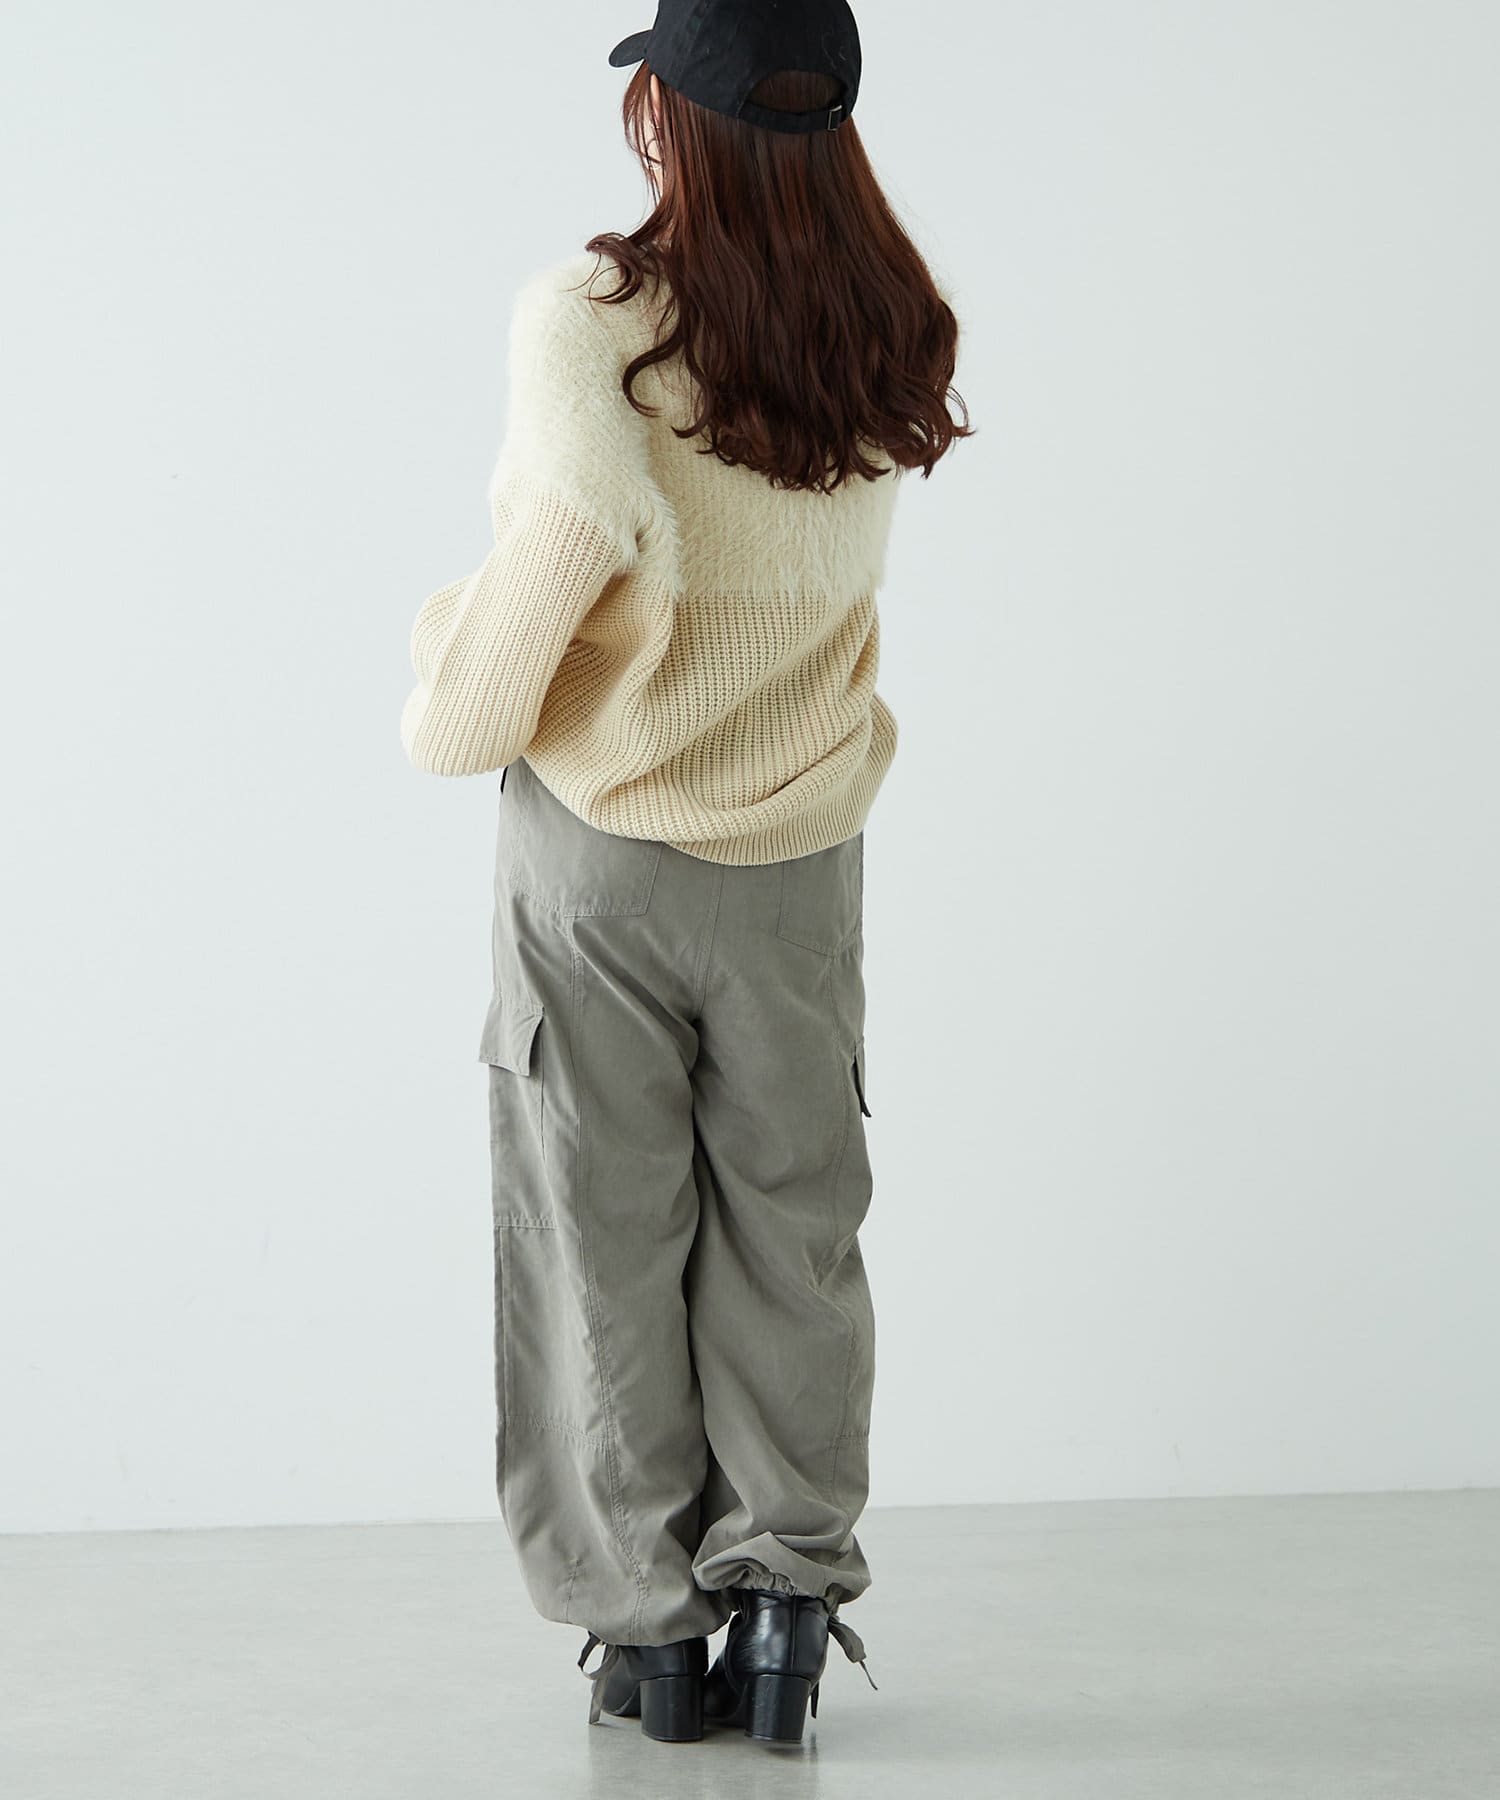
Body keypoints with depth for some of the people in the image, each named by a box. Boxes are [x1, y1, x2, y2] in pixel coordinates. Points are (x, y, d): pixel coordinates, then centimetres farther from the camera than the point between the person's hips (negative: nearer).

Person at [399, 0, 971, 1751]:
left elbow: (589, 518, -27)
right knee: (790, 1229, 14)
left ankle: (649, 1624, 16)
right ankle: (788, 1592, 16)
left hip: (598, 847, -3)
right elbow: (783, 543, -2)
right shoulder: (890, 338, -2)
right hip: (803, 857, 3)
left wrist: (459, 701, -10)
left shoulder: (591, 313, -16)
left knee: (609, 1240, 9)